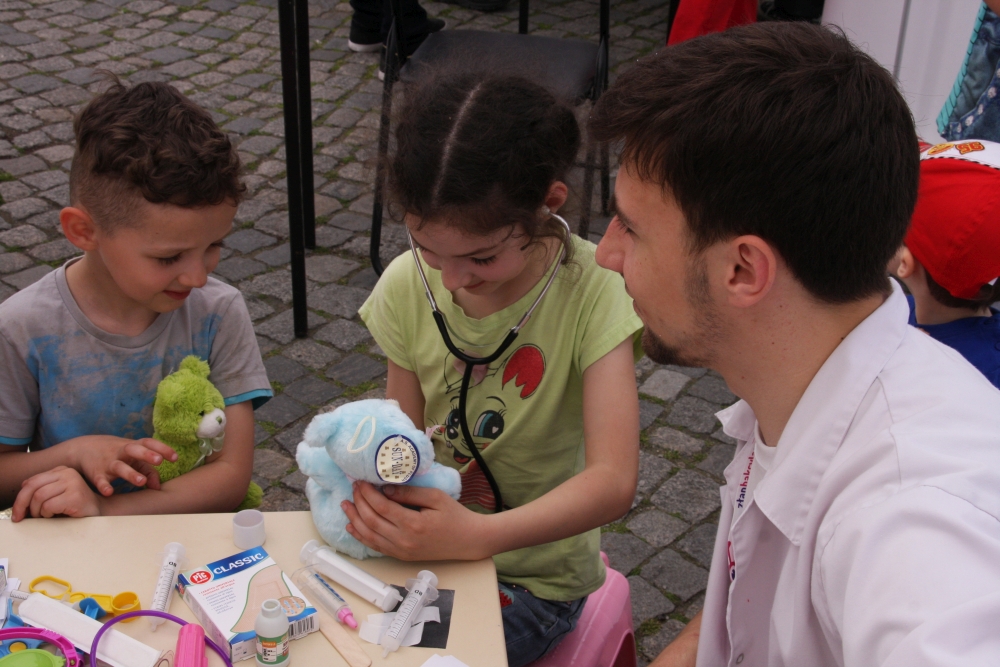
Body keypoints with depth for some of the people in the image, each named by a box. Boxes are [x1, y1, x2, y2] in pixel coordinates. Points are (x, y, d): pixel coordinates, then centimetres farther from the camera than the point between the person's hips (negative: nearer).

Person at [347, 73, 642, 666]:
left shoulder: (591, 289, -22)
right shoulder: (408, 285, -9)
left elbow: (614, 480, -29)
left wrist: (477, 535, -41)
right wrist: (380, 482, -27)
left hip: (534, 570, -3)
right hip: (427, 540, 4)